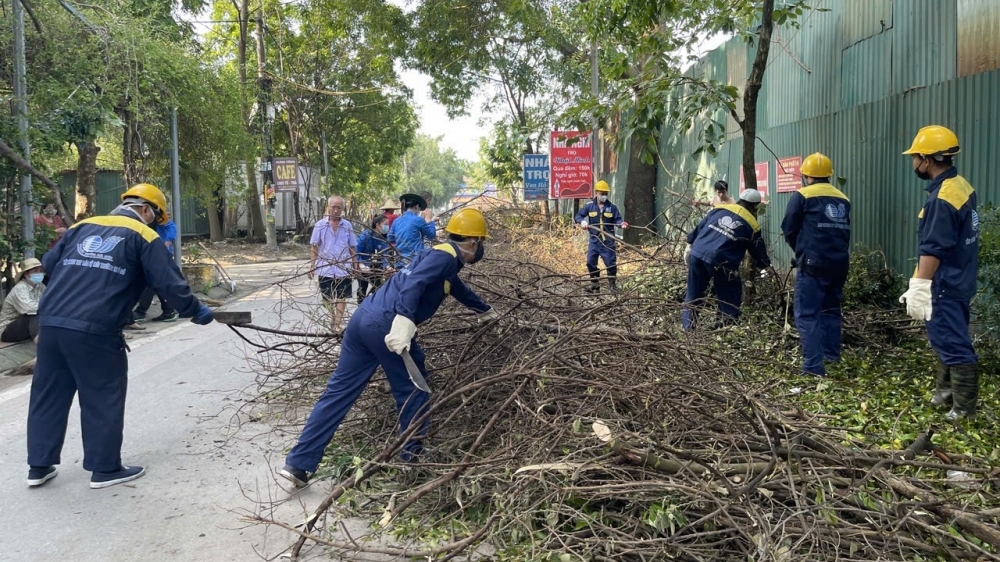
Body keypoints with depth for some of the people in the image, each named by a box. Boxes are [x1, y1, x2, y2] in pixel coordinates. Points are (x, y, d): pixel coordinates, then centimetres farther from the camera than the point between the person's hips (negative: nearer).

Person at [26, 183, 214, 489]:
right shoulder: (142, 236, 1)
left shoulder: (82, 227, 18)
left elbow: (48, 264, 22)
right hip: (95, 329, -6)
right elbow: (170, 283, -4)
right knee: (103, 399, 7)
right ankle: (105, 469, 16)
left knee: (49, 394, 17)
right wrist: (195, 311, 9)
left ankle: (39, 466, 26)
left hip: (50, 322, 6)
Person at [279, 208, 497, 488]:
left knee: (339, 391, 7)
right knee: (412, 389, 11)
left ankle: (298, 464, 8)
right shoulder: (445, 256, -2)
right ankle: (411, 455, 23)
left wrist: (485, 311, 62)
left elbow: (459, 289, 46)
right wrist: (404, 321, -34)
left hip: (363, 317, 9)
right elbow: (413, 284, -20)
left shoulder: (440, 256, 27)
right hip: (386, 326, -9)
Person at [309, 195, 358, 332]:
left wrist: (355, 267, 5)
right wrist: (312, 266, -5)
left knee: (341, 298, -2)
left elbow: (352, 248, 7)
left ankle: (337, 325, -1)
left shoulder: (347, 225, 2)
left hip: (343, 269, 0)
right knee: (328, 299, 11)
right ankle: (333, 323, 27)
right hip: (325, 269, 0)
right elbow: (314, 247, 1)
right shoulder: (320, 225, -1)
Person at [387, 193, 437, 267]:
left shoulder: (396, 221, 8)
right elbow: (431, 235, 6)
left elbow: (390, 239, 20)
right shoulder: (418, 220, -7)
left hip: (400, 262, 6)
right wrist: (432, 223, 22)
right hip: (415, 261, -6)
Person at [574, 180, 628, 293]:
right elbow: (579, 216, 1)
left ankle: (612, 284, 17)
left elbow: (617, 219, -2)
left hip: (608, 241, -1)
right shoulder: (589, 206, 0)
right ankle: (594, 284, 19)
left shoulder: (612, 207, 0)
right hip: (594, 240, 1)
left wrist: (622, 223, -24)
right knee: (591, 262, 4)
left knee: (611, 263, 2)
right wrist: (582, 221, -20)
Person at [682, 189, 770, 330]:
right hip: (720, 262, -4)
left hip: (697, 253, 4)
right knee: (730, 298, 12)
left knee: (694, 292, 15)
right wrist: (766, 264, 35)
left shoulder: (720, 208, 16)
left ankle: (688, 326, 18)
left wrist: (690, 244, 23)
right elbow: (759, 251, 17)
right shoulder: (751, 226, 8)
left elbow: (699, 227, 16)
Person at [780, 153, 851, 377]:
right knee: (831, 309, 21)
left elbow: (788, 230, 1)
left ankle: (813, 366, -11)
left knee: (807, 315, -5)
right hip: (839, 263, 6)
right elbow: (844, 232, 18)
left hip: (814, 263, -6)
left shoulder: (802, 196, -4)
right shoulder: (842, 199, 13)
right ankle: (832, 355, 28)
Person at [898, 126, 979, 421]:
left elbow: (932, 251, -24)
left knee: (954, 345, -4)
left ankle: (964, 410, 3)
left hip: (944, 286, -10)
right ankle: (945, 394, 30)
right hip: (958, 281, 10)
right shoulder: (961, 186, 9)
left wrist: (918, 289, -21)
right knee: (948, 340, 18)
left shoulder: (942, 199, -22)